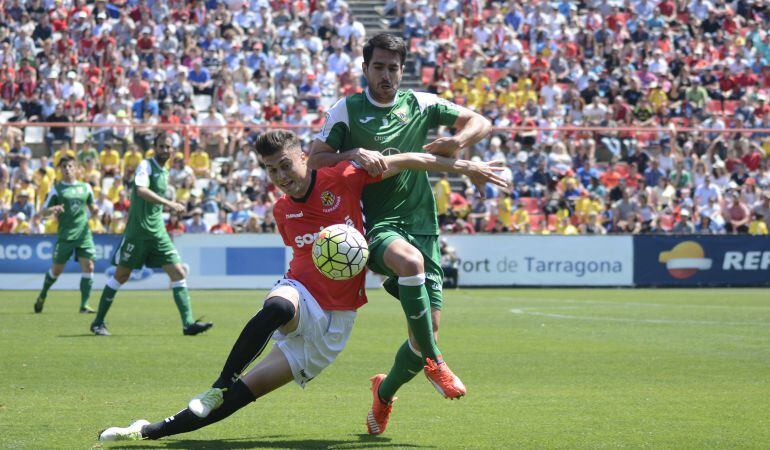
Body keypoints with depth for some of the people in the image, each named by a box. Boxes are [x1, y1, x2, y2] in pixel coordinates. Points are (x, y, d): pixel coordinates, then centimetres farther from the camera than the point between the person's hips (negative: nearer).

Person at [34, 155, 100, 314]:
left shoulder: (85, 187, 10)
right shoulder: (57, 189, 3)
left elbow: (92, 207, 24)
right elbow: (43, 212, 2)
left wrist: (95, 210, 0)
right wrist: (52, 210, -20)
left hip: (84, 234, 2)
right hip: (64, 235, -2)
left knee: (88, 266, -12)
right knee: (57, 269, 2)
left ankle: (84, 304, -7)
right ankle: (42, 295, 29)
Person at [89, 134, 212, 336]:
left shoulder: (165, 172, 15)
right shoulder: (146, 165, -9)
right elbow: (141, 190, -28)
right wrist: (168, 203, -34)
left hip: (157, 232, 7)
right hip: (137, 231, -7)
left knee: (178, 273, -4)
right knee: (121, 276, 0)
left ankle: (188, 323, -8)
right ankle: (98, 322, 12)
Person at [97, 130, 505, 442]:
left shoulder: (342, 179, -6)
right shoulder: (282, 211, 7)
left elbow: (403, 161, -3)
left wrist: (460, 165, -4)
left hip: (334, 323, -1)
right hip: (301, 293, 1)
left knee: (245, 392, -7)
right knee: (276, 307, -41)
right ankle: (218, 386, -33)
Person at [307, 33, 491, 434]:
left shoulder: (422, 105, 10)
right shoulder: (346, 111, 4)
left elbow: (481, 123, 12)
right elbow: (313, 160, 2)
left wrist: (457, 141, -9)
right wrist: (354, 154, -15)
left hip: (421, 225, 3)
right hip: (375, 225, -3)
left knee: (426, 332, -4)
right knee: (410, 260, -40)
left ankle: (385, 392, 26)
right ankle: (433, 360, -24)